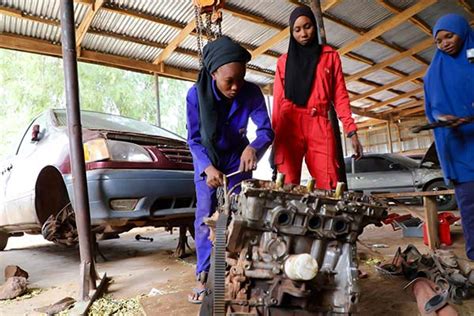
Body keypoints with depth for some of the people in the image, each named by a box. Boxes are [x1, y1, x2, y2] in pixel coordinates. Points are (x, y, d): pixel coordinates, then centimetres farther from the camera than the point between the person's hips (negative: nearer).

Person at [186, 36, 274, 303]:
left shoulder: (252, 93, -23)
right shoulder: (197, 94, -24)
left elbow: (266, 130, -20)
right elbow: (194, 139, -19)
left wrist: (254, 148, -43)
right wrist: (208, 167, -36)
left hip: (238, 160, 1)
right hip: (206, 161, 0)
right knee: (205, 218, -3)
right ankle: (204, 276, 8)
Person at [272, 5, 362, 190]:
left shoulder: (330, 56, 16)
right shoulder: (284, 61, 15)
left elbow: (340, 96, 11)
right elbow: (278, 101, 12)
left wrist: (351, 131, 0)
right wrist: (274, 139, 5)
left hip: (320, 126, 0)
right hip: (289, 127, 0)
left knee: (328, 187, -10)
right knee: (287, 187, -7)